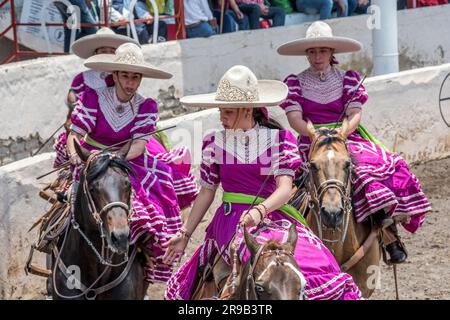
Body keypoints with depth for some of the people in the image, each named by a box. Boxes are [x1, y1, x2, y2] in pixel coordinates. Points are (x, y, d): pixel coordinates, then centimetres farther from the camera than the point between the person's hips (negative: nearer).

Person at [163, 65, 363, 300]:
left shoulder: (279, 140, -1)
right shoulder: (215, 143, 6)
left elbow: (285, 188, -11)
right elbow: (206, 193, 13)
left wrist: (260, 210, -30)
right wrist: (185, 234, 10)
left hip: (272, 216, -1)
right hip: (231, 218, 1)